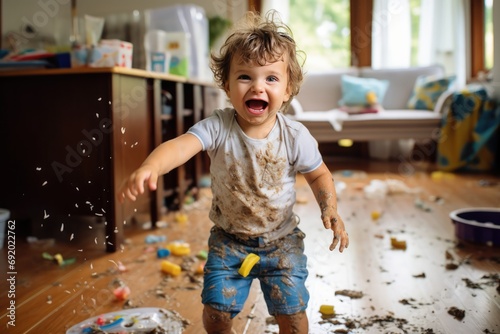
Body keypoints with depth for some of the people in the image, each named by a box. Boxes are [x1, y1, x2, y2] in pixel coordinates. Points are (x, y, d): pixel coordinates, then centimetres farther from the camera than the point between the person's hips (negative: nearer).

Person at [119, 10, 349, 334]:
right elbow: (180, 145, -38)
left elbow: (319, 175, -1)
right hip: (229, 240, 0)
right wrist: (150, 167, -58)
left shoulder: (295, 136, -17)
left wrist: (330, 210, -18)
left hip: (281, 240, 0)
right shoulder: (218, 127, -21)